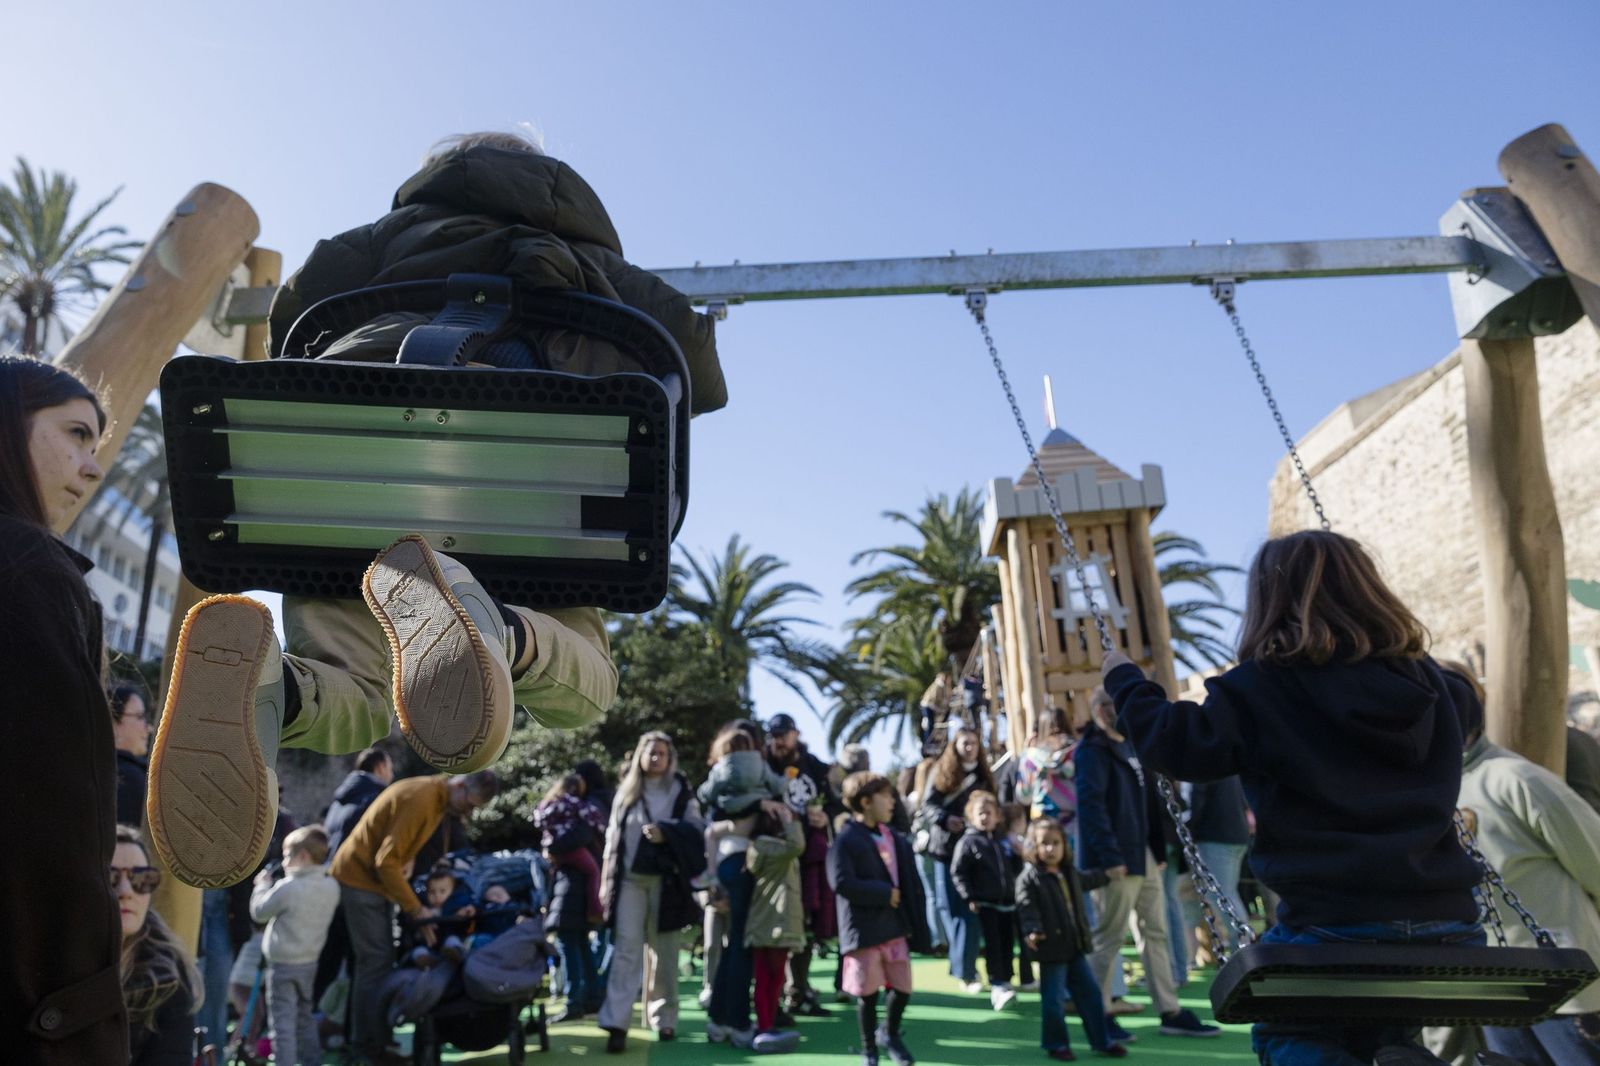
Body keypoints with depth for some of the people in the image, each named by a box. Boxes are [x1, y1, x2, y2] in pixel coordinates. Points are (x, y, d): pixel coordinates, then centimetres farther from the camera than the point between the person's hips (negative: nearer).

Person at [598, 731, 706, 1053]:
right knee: (626, 949, -8)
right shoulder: (625, 792, 14)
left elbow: (696, 828, -3)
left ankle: (664, 1019, 15)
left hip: (666, 880, -1)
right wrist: (606, 882, 9)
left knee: (663, 952, 5)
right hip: (630, 878, 1)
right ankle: (616, 1024, -10)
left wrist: (665, 832, -20)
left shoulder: (681, 790, 7)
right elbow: (613, 836, 14)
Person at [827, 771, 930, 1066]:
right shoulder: (846, 840, -13)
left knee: (902, 989, 10)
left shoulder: (896, 839, 9)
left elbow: (911, 885, 12)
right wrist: (884, 894, -18)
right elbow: (841, 883, -24)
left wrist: (917, 927, 8)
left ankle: (890, 1033, 40)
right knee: (868, 994, 6)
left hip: (895, 927, 6)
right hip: (864, 930, -6)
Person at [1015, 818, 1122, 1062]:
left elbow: (1087, 881, 33)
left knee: (1090, 992, 13)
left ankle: (1101, 1040, 25)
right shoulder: (1028, 878, -13)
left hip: (1076, 946, 7)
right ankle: (1056, 1044, 17)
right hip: (1051, 949, -7)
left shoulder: (1069, 873, 11)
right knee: (1054, 999, 1)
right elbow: (1027, 909, -21)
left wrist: (1107, 875, 44)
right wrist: (1031, 931, -36)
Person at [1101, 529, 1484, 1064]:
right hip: (1450, 929, 6)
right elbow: (1462, 696, 32)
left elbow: (1179, 744, -5)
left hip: (1337, 926, -6)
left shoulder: (1260, 687, -8)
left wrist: (1123, 679, 10)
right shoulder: (1427, 680, 9)